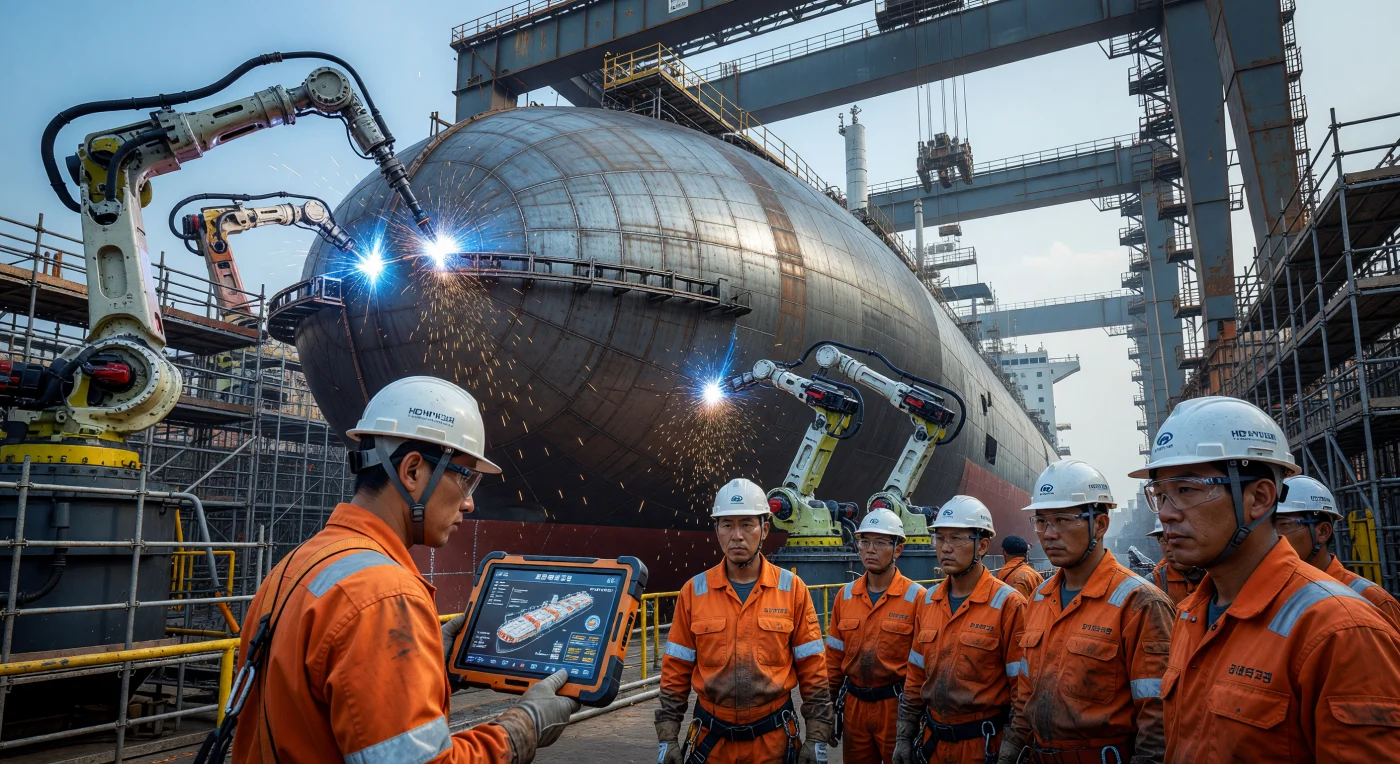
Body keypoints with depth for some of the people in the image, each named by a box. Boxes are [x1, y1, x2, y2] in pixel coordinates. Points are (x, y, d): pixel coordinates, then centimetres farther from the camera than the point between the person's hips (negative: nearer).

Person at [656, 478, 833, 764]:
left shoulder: (792, 588, -6)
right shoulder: (693, 591, -3)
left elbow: (813, 671, -2)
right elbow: (676, 672, 2)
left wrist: (817, 739, -4)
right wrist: (668, 738, -1)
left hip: (774, 737, -1)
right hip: (711, 739, 1)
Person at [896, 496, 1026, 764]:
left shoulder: (1008, 604, -14)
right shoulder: (928, 601, 4)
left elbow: (1022, 689, -12)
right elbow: (916, 676, 10)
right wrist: (905, 737, 10)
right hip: (933, 740, 5)